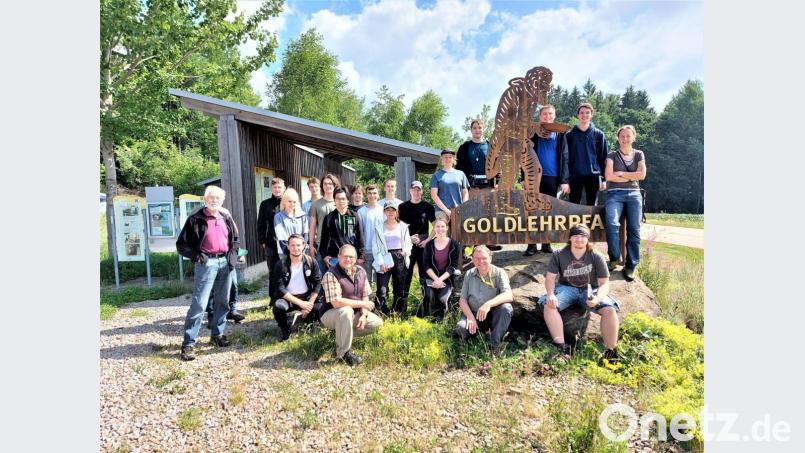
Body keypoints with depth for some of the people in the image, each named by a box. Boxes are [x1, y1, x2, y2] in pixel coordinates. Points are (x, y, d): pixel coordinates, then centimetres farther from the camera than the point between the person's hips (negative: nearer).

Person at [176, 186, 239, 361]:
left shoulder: (226, 219, 11)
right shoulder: (195, 219, -4)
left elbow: (236, 240, 22)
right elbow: (181, 244, -2)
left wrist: (232, 256, 7)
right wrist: (196, 256, -12)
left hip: (225, 263, 5)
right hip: (206, 263, -5)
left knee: (223, 301, 11)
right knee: (199, 303, -8)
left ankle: (217, 334, 26)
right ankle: (188, 343, -2)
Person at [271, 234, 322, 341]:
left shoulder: (311, 262, -5)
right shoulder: (281, 264, -10)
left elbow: (317, 284, -3)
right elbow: (280, 288, -15)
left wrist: (309, 304, -15)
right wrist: (300, 303, -22)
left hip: (307, 297, 2)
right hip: (288, 298, -2)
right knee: (278, 307, -34)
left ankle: (307, 322, 14)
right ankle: (284, 329, 0)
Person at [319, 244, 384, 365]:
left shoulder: (361, 272, -2)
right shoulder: (331, 275, -24)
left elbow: (365, 296, 3)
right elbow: (336, 302, -31)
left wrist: (364, 315, -14)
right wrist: (362, 303, -24)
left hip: (354, 312, 7)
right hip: (331, 314, -7)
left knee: (377, 323, -6)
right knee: (346, 311, -38)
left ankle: (343, 335, 9)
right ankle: (344, 352, -22)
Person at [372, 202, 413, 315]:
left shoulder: (403, 226, 8)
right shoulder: (379, 228, 3)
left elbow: (408, 242, 10)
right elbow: (375, 247, 0)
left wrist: (406, 250, -13)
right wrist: (381, 263, -9)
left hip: (400, 258, 2)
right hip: (385, 259, -2)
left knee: (400, 288, 8)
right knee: (382, 289, -11)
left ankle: (398, 313, 20)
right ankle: (381, 314, -2)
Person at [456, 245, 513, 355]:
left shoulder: (499, 273, -5)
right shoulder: (469, 275, 5)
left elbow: (509, 296, -21)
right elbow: (462, 300, 3)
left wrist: (488, 304, -38)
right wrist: (470, 316, -17)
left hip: (493, 314, -1)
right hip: (473, 313, 2)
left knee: (506, 308, -33)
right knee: (461, 328, -28)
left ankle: (493, 344, -19)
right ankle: (485, 332, 2)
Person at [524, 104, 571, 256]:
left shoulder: (560, 134, 9)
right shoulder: (532, 133, 7)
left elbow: (564, 157, 4)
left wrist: (564, 180, -4)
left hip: (553, 178, 1)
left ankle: (546, 243, 14)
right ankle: (531, 244, 3)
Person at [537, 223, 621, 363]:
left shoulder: (596, 257, -4)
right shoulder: (558, 255, -2)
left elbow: (604, 283, -7)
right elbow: (550, 278, -5)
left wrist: (598, 298, -29)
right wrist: (551, 294, -27)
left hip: (590, 290, 0)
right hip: (567, 288, 0)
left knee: (610, 309, -29)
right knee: (548, 305, -31)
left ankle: (610, 351, -20)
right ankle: (561, 346, -34)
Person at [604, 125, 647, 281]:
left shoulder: (639, 155, 16)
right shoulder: (612, 155, 9)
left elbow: (642, 175, 1)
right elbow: (608, 176, -5)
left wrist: (621, 173, -2)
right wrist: (631, 177, 0)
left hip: (633, 194, 2)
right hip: (615, 194, -2)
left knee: (634, 229, -11)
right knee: (612, 223, -27)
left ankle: (630, 266, -7)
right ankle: (614, 258, -12)